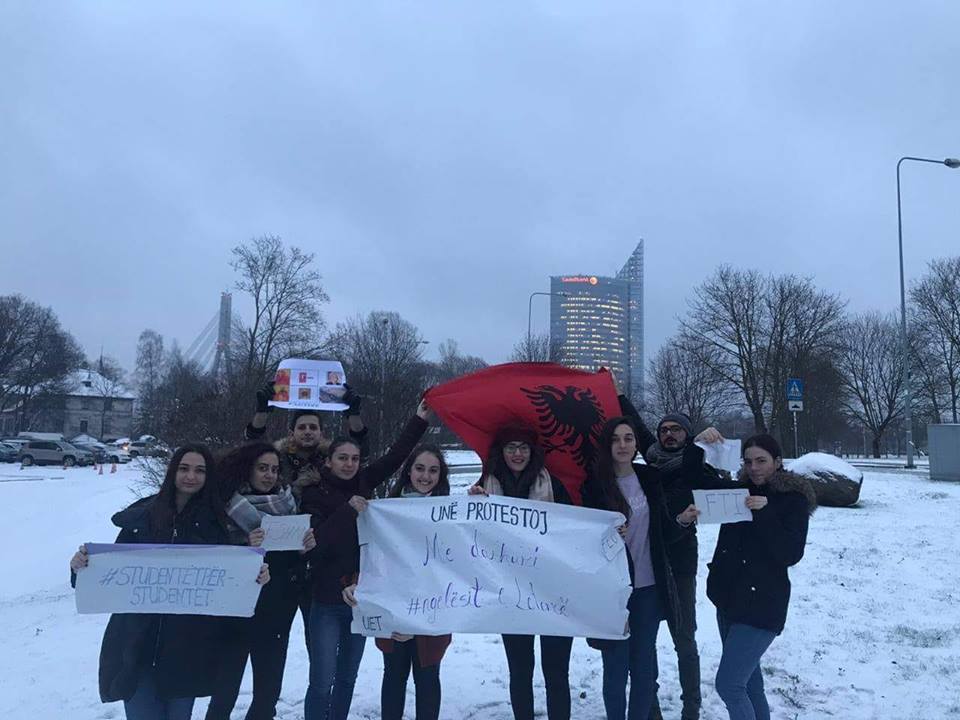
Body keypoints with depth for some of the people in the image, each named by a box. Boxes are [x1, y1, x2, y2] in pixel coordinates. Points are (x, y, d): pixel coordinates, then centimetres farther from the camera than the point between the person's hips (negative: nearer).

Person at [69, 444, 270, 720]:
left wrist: (256, 578, -15)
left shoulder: (216, 522, 1)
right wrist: (83, 566, -15)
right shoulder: (142, 514, -1)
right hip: (137, 644, -1)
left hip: (189, 648, 1)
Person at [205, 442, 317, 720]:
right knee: (226, 689, -1)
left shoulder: (286, 505, 6)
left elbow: (296, 562, 9)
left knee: (269, 689, 7)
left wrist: (305, 548, -12)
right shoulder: (227, 507, -6)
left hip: (277, 610, 4)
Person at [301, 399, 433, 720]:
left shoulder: (361, 484, 4)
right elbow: (318, 544, -19)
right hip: (327, 601, -5)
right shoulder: (315, 494, -8)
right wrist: (347, 510, -25)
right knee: (322, 682, -5)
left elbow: (395, 455, 4)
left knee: (347, 678, 15)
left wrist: (420, 419, -2)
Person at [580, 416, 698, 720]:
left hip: (648, 587, 3)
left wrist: (681, 521, -12)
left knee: (644, 665, 12)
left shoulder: (650, 478, 1)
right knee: (616, 666, 5)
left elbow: (663, 534, 7)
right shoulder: (595, 484, -9)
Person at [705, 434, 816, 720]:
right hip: (728, 598, 6)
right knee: (747, 680, 18)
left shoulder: (793, 500, -7)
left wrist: (764, 513, -24)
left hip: (762, 604, -6)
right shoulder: (739, 490, 7)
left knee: (728, 684, -11)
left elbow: (791, 554, -14)